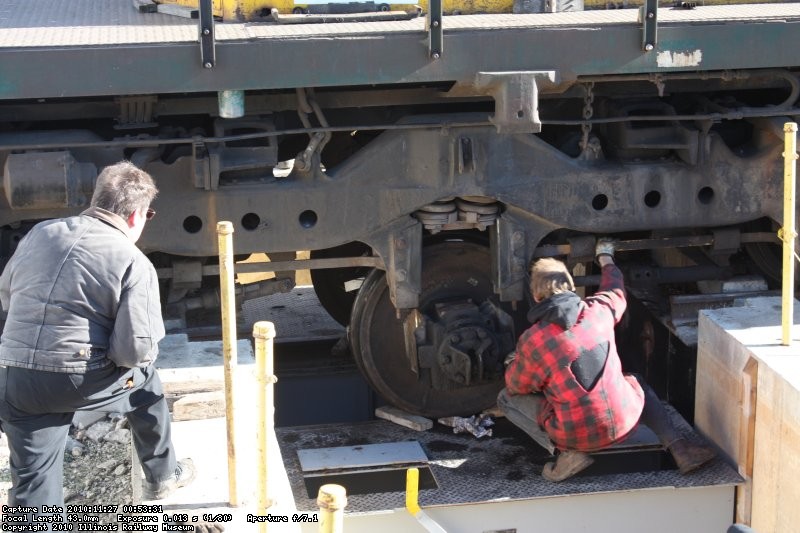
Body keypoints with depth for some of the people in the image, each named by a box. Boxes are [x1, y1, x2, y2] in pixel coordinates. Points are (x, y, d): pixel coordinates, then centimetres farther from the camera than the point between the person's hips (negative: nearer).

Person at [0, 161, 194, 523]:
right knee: (143, 381, 28)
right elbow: (136, 348, -13)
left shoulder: (40, 233, 10)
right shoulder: (134, 263, -7)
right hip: (80, 380, -3)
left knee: (33, 481, 10)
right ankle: (162, 475, 45)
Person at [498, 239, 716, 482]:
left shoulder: (531, 342, -12)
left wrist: (514, 364, 27)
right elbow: (616, 291, 22)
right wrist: (606, 260, 41)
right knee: (638, 384, 37)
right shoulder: (597, 311, -3)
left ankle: (566, 452, -5)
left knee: (507, 398, 13)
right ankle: (677, 446, 15)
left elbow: (517, 387, 5)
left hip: (575, 436, -3)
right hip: (624, 424, 4)